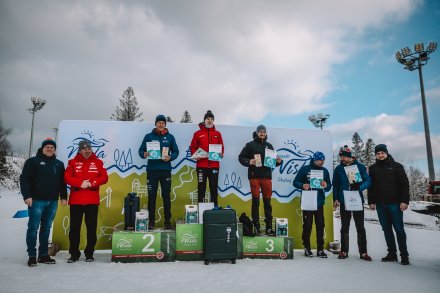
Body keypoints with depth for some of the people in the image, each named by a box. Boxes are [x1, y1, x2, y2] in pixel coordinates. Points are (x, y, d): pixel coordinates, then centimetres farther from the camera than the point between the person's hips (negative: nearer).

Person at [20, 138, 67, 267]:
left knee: (46, 228, 9)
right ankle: (32, 256, 8)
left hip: (53, 202, 4)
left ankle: (44, 254, 16)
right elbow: (24, 179, -5)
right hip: (36, 200, -4)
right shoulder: (33, 161, 2)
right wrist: (27, 195, -14)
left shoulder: (59, 164, 15)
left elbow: (63, 182, 16)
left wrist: (63, 197, 9)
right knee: (33, 227, 0)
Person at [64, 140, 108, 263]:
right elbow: (67, 177, -4)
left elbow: (104, 177, 0)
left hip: (92, 201, 0)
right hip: (76, 200, 0)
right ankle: (74, 254, 17)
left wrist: (92, 183, -14)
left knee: (91, 227, 5)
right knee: (74, 227, 5)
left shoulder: (98, 162, 9)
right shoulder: (73, 162, 7)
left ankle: (89, 253, 17)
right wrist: (80, 183, -17)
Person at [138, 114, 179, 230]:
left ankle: (167, 220, 14)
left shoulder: (170, 137, 8)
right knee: (152, 196, 3)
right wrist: (144, 154, -17)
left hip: (165, 170, 0)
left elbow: (176, 151, 9)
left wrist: (170, 157, -11)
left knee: (166, 195, 4)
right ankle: (151, 220, 13)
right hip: (152, 170, 0)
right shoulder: (148, 136, 6)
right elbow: (141, 150, 5)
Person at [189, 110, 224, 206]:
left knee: (214, 188, 5)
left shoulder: (217, 133, 12)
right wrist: (195, 155, -11)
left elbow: (221, 147, 13)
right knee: (201, 188, 3)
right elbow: (192, 147, 6)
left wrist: (221, 154, -7)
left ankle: (215, 207, 12)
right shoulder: (198, 133, 7)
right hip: (201, 165, -1)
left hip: (214, 165, 1)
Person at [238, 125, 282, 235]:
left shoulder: (269, 146, 15)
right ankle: (256, 227, 6)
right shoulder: (250, 145, 4)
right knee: (255, 201, -1)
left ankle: (269, 227, 11)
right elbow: (241, 157, 2)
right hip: (254, 176, -3)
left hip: (267, 177, 3)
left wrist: (278, 161, -3)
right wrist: (248, 162, -16)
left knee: (267, 202, 5)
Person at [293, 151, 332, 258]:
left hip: (319, 202, 3)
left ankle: (320, 249, 12)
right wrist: (303, 185, -21)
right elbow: (295, 182, -1)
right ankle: (307, 248, 14)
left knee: (320, 225, 3)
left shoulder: (325, 171, 10)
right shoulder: (305, 169, -1)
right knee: (307, 225, 2)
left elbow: (329, 186, 11)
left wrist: (326, 186, -12)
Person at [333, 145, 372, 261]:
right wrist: (335, 199, -1)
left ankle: (363, 252, 12)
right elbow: (335, 185, 8)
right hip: (343, 201, 2)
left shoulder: (360, 167, 0)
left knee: (360, 227, 3)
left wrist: (359, 186, -23)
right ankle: (344, 251, 17)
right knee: (344, 227, 8)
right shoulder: (338, 168, 6)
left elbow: (368, 180, -3)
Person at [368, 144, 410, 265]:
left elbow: (405, 184, -2)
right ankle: (392, 254, 15)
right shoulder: (373, 168, 10)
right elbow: (370, 186, 12)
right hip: (380, 204, 3)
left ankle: (404, 255, 9)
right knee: (386, 229, 7)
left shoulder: (396, 166, 2)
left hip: (395, 203, -3)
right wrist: (371, 202, 6)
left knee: (399, 229, 0)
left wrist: (405, 201, -10)